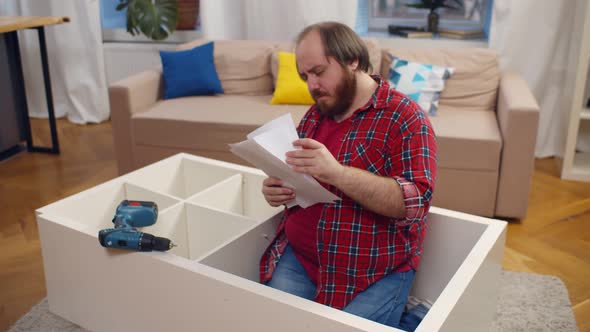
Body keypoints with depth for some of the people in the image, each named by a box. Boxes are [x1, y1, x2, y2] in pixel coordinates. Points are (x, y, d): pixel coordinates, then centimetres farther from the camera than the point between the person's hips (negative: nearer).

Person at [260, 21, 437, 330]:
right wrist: (278, 189, -4)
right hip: (299, 257, 5)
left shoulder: (405, 117, -10)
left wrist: (337, 173, -31)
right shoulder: (315, 114, 10)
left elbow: (415, 200, -20)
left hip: (375, 270, -4)